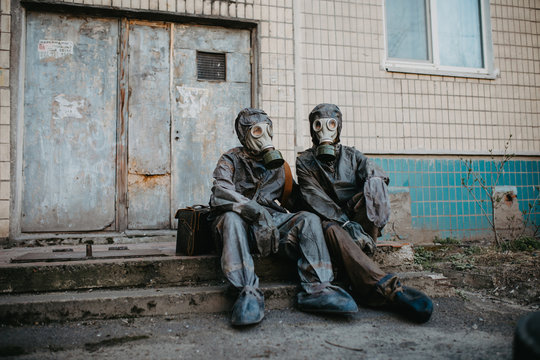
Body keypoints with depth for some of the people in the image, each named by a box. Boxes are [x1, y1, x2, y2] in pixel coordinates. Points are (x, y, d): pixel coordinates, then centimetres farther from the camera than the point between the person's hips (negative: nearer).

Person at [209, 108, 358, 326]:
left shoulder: (276, 163, 21)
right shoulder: (231, 160, 6)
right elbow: (221, 193, -15)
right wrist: (258, 211, -28)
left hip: (272, 220, 4)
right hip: (241, 222, -3)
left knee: (309, 219, -21)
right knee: (232, 219, -37)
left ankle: (315, 288, -34)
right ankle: (248, 292, -43)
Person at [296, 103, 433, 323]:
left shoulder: (352, 155, 17)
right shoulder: (305, 161, 9)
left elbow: (375, 174, -4)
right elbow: (315, 197, -8)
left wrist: (374, 178, -31)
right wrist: (345, 222, -24)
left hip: (359, 220, 2)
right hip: (330, 220, -2)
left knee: (374, 183, -23)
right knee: (330, 229, -39)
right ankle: (387, 289, -51)